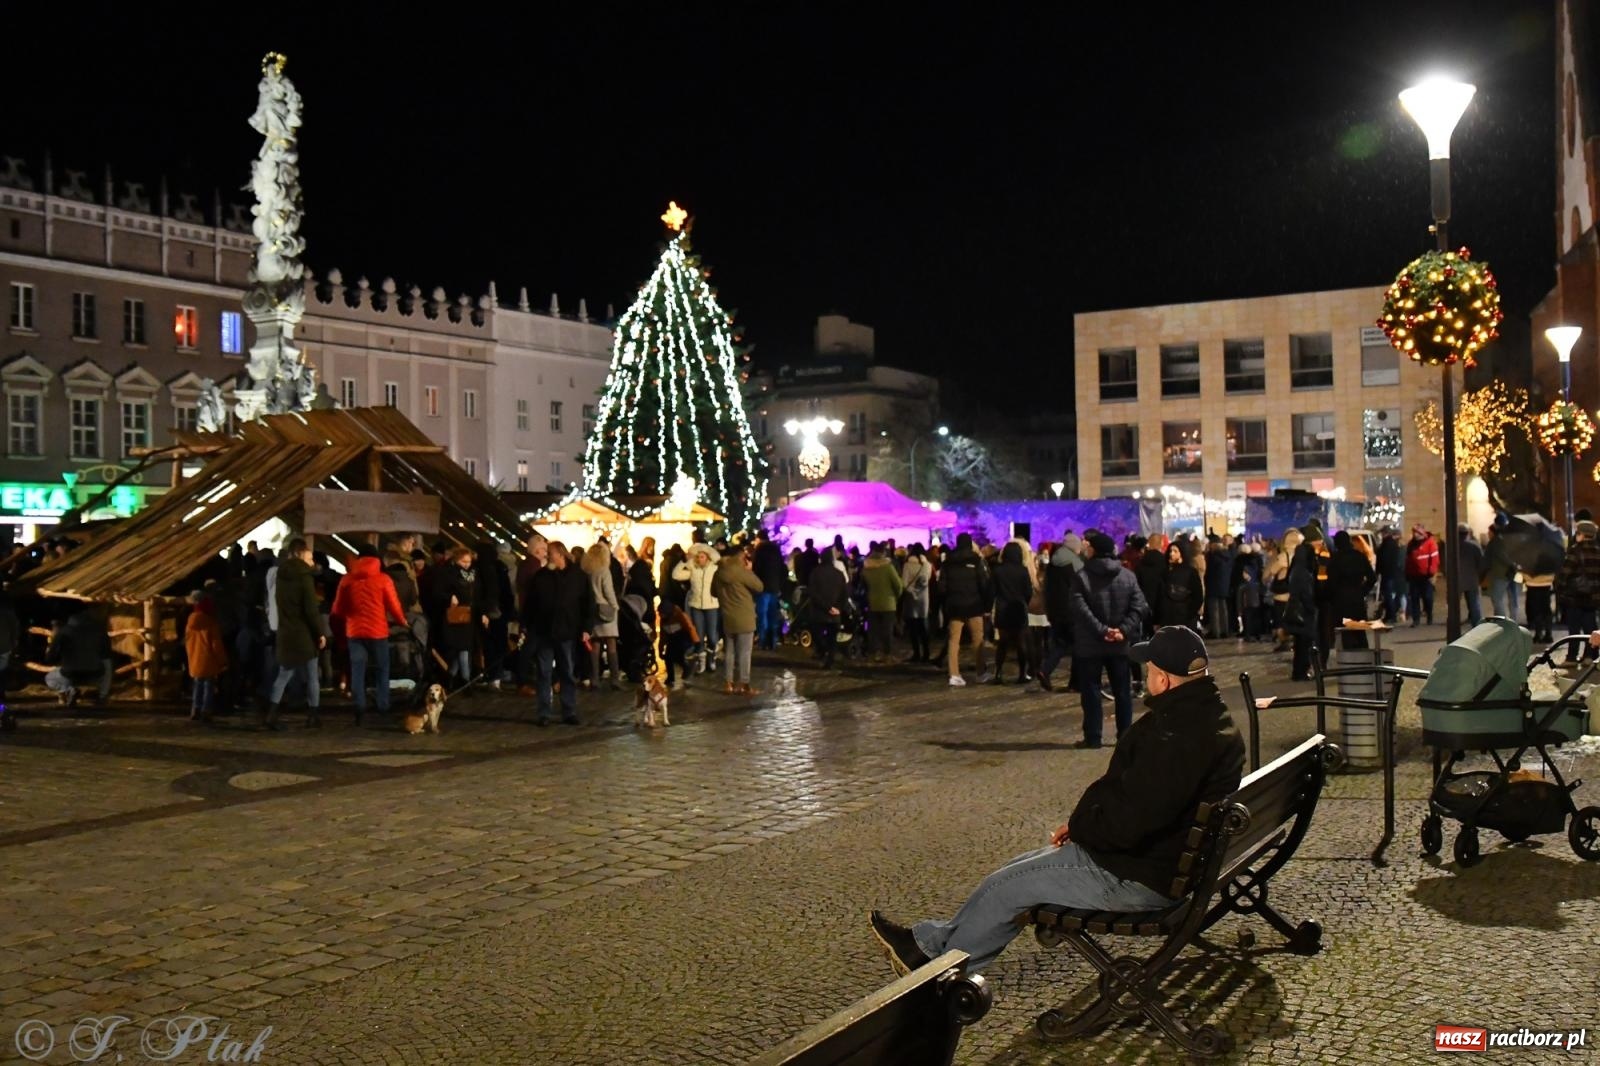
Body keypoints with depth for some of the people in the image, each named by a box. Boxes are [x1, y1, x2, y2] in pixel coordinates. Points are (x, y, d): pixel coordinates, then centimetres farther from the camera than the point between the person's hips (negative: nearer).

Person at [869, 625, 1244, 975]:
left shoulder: (1178, 738, -30)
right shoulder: (1209, 715, 5)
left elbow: (1126, 820, -31)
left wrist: (1078, 826, -11)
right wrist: (1082, 822, 3)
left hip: (1142, 875, -10)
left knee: (1004, 886, 3)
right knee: (1020, 869, 18)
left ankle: (943, 961, 25)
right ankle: (934, 942, 28)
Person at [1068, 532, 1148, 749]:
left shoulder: (1081, 577, -8)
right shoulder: (1128, 576, 4)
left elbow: (1081, 610, -18)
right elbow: (1138, 607, -4)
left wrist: (1101, 630, -16)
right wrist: (1124, 630, -10)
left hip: (1090, 644, -3)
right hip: (1119, 645, 3)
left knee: (1091, 691, 4)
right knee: (1122, 691, 11)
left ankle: (1092, 737, 4)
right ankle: (1125, 735, 14)